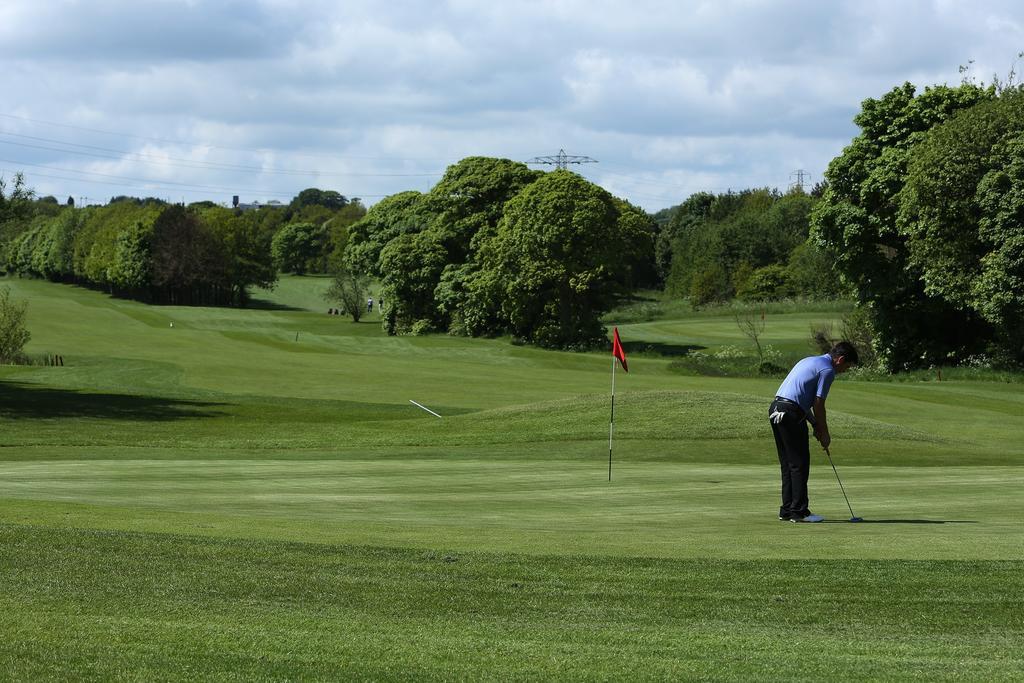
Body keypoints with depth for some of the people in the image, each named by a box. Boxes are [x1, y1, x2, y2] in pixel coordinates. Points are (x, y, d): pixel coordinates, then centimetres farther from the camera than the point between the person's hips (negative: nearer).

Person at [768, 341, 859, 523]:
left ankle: (787, 510, 15)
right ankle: (799, 511, -2)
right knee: (799, 464, -3)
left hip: (775, 408, 9)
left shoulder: (811, 361, 23)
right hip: (791, 413, -9)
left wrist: (815, 425, 24)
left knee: (788, 464, 13)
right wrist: (824, 433, 4)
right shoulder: (827, 370, -6)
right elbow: (818, 404, -7)